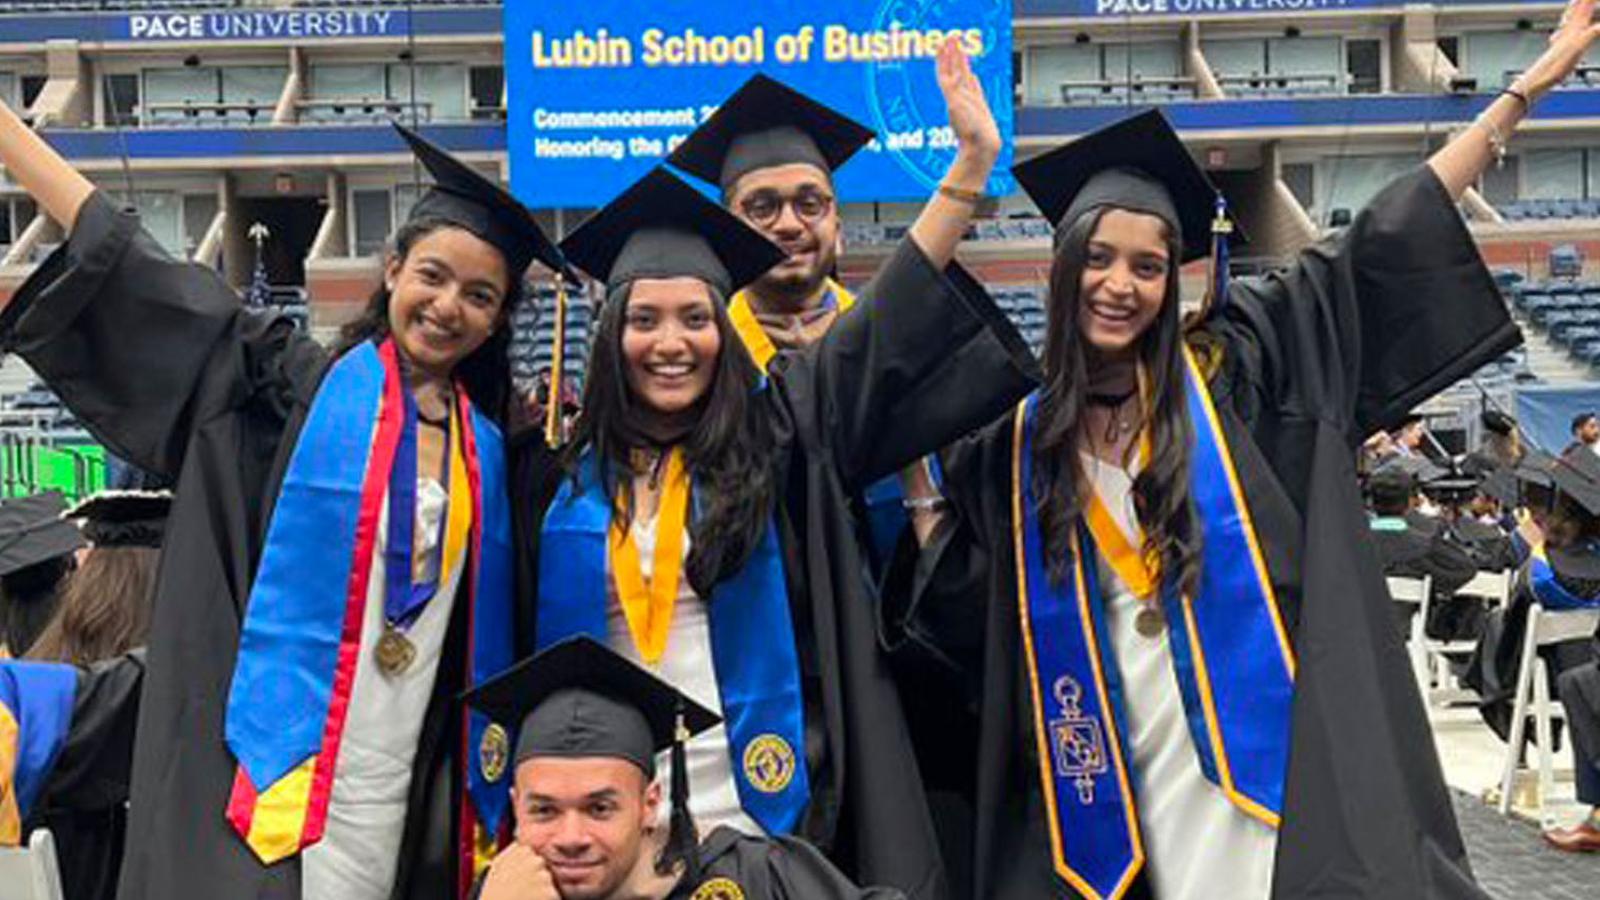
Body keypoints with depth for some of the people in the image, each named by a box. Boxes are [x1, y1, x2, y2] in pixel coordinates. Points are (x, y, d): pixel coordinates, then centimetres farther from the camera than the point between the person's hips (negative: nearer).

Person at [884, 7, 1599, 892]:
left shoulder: (1226, 371, 4)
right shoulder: (1017, 440, 8)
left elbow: (1376, 248, 3)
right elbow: (955, 602, 13)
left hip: (1272, 750, -1)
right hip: (1129, 776, 1)